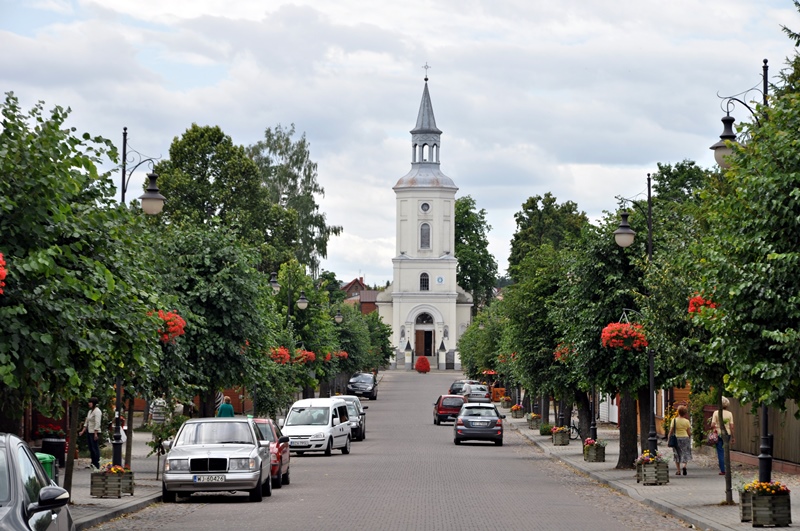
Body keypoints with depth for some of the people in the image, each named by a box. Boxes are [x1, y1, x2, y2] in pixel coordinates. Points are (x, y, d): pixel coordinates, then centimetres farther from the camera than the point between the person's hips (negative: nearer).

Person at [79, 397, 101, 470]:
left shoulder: (97, 411, -12)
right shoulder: (90, 411, 16)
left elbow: (97, 423, -19)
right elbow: (86, 422, 21)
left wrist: (95, 433, -23)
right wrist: (83, 431, 17)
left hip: (94, 432, -9)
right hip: (89, 431, 9)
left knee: (95, 448, -7)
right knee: (91, 448, 12)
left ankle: (97, 465, -5)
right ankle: (93, 464, 21)